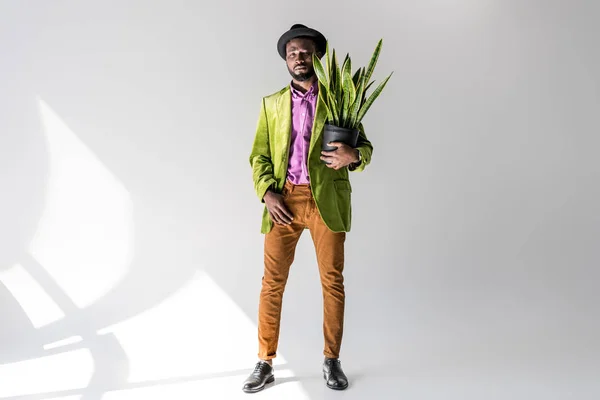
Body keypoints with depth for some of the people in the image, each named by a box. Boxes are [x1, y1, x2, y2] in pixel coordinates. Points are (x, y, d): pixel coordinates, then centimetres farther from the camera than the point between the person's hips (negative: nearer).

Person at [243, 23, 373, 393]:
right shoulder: (272, 104, 15)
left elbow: (365, 148, 6)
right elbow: (259, 155, 10)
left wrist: (353, 156, -19)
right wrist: (267, 194, -7)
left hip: (326, 201, -1)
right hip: (283, 200, 2)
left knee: (333, 281, 4)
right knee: (272, 282, 2)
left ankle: (332, 360, 21)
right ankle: (265, 364, 15)